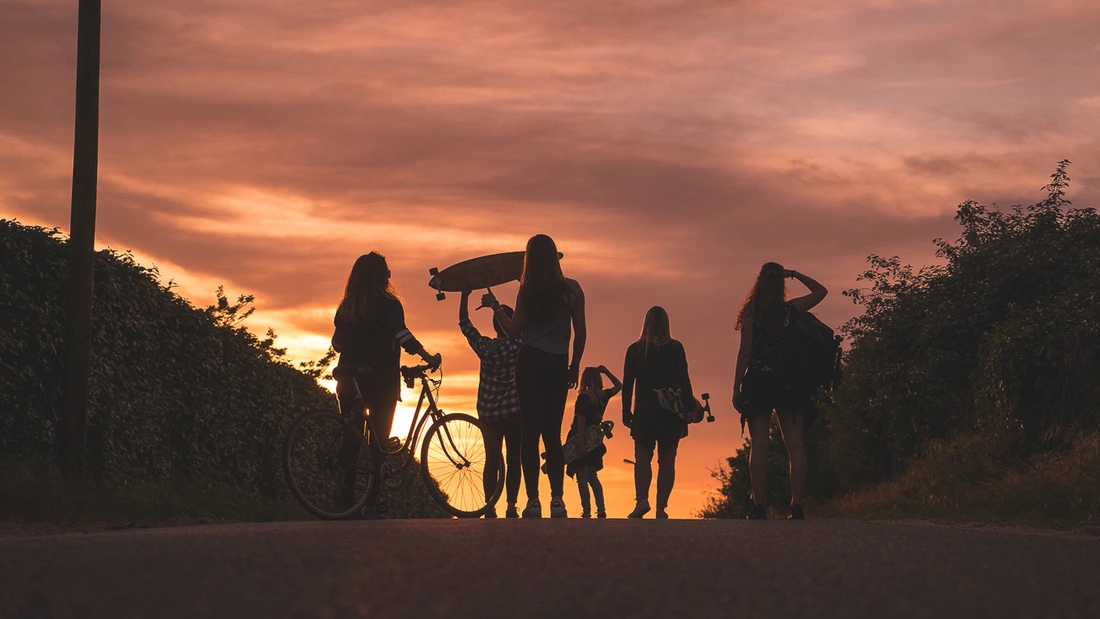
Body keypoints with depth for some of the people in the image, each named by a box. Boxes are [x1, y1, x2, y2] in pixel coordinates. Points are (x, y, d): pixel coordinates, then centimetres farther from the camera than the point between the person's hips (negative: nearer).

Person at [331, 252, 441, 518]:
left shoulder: (346, 307, 7)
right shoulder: (388, 304, -7)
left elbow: (337, 343, 13)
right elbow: (402, 335, -21)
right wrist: (428, 357, -26)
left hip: (350, 382, 4)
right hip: (380, 382, -4)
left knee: (351, 440, 7)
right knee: (378, 443, 2)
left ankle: (346, 504, 3)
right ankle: (371, 504, -2)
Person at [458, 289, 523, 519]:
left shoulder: (484, 346, -4)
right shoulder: (520, 347, -9)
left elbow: (464, 324, 8)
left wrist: (465, 297, 17)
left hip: (488, 412, 2)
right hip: (515, 412, -2)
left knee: (492, 460, 7)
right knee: (513, 460, 2)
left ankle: (490, 508, 1)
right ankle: (511, 506, -4)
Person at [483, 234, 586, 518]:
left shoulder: (528, 290, -4)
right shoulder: (571, 289, 1)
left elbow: (514, 331, -1)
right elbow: (581, 333, 3)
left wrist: (495, 306, 12)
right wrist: (575, 365, 14)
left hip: (530, 364, -2)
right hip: (557, 366, 2)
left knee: (530, 432, -1)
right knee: (552, 433, 8)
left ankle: (533, 500, -5)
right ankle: (557, 500, 1)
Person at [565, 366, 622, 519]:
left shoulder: (583, 398, -13)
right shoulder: (604, 396, 4)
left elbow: (581, 421, -20)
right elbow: (618, 386, 24)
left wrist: (580, 442, -24)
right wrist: (606, 372, 18)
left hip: (580, 440, -6)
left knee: (582, 478, -7)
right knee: (592, 477, 17)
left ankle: (587, 512, -13)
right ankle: (601, 510, 12)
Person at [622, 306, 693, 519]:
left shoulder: (635, 349, 3)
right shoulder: (675, 348, 1)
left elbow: (627, 384, 3)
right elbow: (684, 381, -2)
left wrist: (626, 413, 7)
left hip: (644, 410, 0)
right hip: (670, 412, 0)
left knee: (643, 456, -1)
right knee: (667, 460, 4)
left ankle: (642, 499, -22)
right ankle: (661, 508, -2)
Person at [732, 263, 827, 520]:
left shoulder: (751, 313, -2)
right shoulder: (791, 310, 5)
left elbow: (745, 352, -4)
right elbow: (821, 291, 22)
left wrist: (736, 387, 0)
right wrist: (793, 274, 18)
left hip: (758, 382, -2)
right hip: (787, 382, 2)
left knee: (758, 445, -5)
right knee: (795, 444, 0)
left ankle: (759, 506, -10)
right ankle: (797, 506, -7)